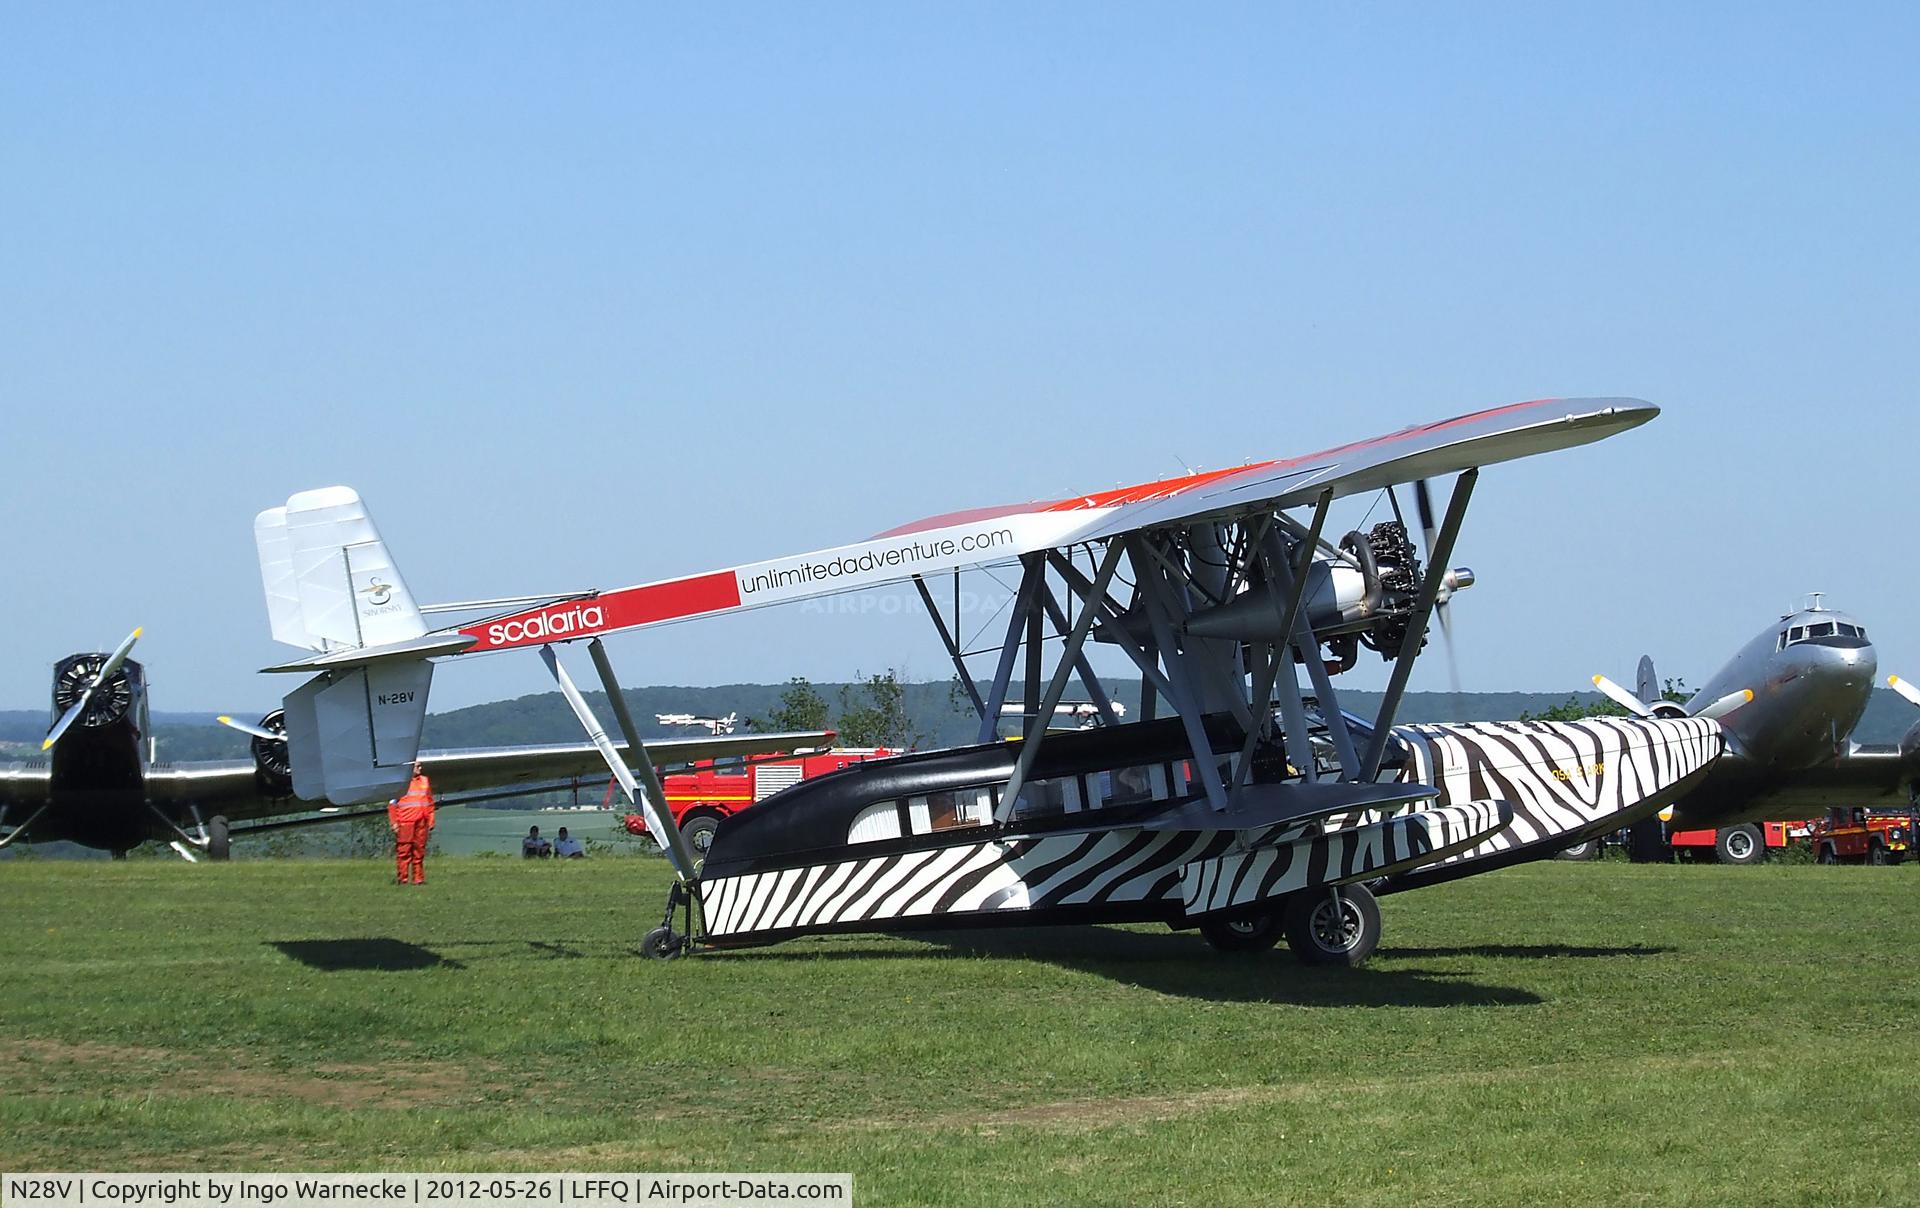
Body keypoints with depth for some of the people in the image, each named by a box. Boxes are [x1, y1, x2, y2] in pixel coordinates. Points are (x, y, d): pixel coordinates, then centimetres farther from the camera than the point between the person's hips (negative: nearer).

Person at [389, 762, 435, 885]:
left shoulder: (424, 781, 17)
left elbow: (430, 803, 20)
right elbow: (392, 805, -1)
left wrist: (430, 823, 15)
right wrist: (394, 823, -8)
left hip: (421, 823, 5)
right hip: (405, 823, -5)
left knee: (419, 852, 5)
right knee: (403, 852, -6)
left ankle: (418, 878, 10)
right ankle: (402, 878, -3)